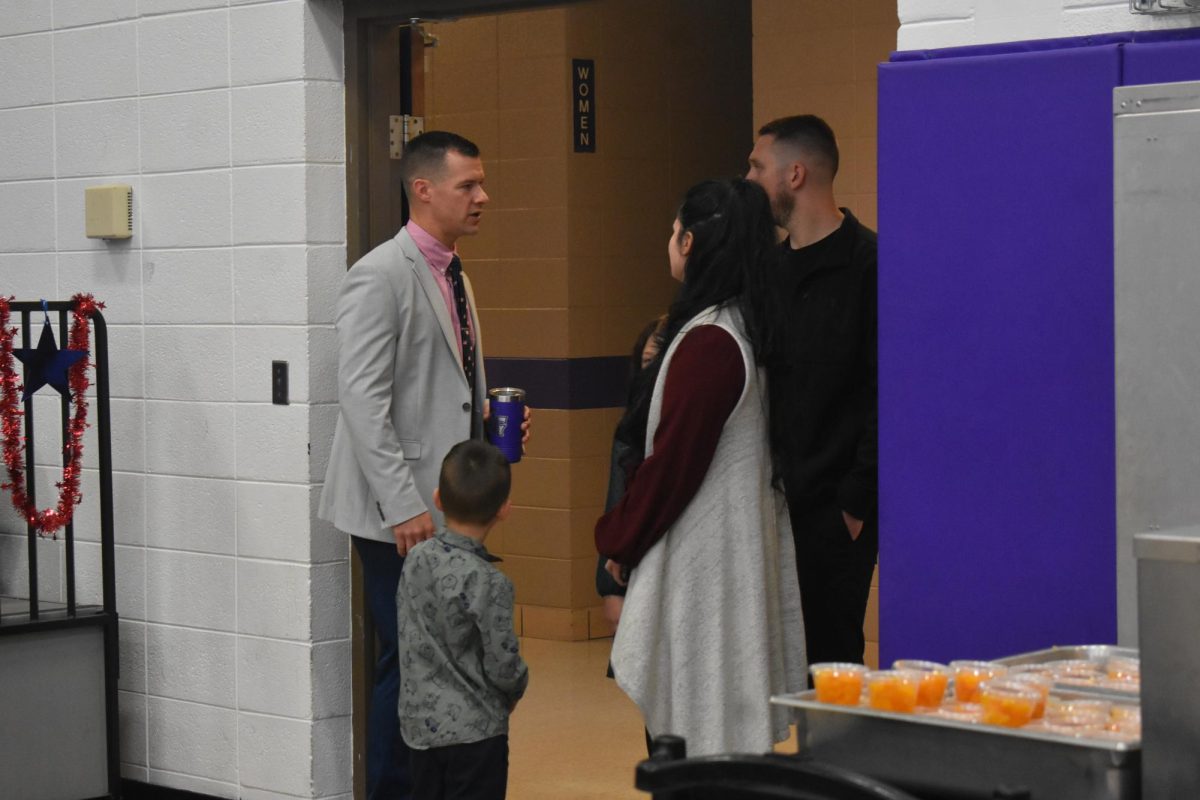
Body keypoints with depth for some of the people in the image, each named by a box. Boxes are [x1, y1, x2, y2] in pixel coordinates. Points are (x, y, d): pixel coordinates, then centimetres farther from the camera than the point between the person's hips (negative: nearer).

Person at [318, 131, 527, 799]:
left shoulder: (454, 276, 17)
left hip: (451, 507, 8)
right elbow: (363, 401, -17)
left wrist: (491, 421, 6)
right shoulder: (381, 277, -11)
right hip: (401, 512, -8)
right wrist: (404, 506, -21)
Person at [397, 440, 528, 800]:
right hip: (474, 730, -6)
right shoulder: (488, 583, -19)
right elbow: (503, 666, -15)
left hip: (419, 725, 6)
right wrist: (517, 687, 6)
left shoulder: (416, 559, -1)